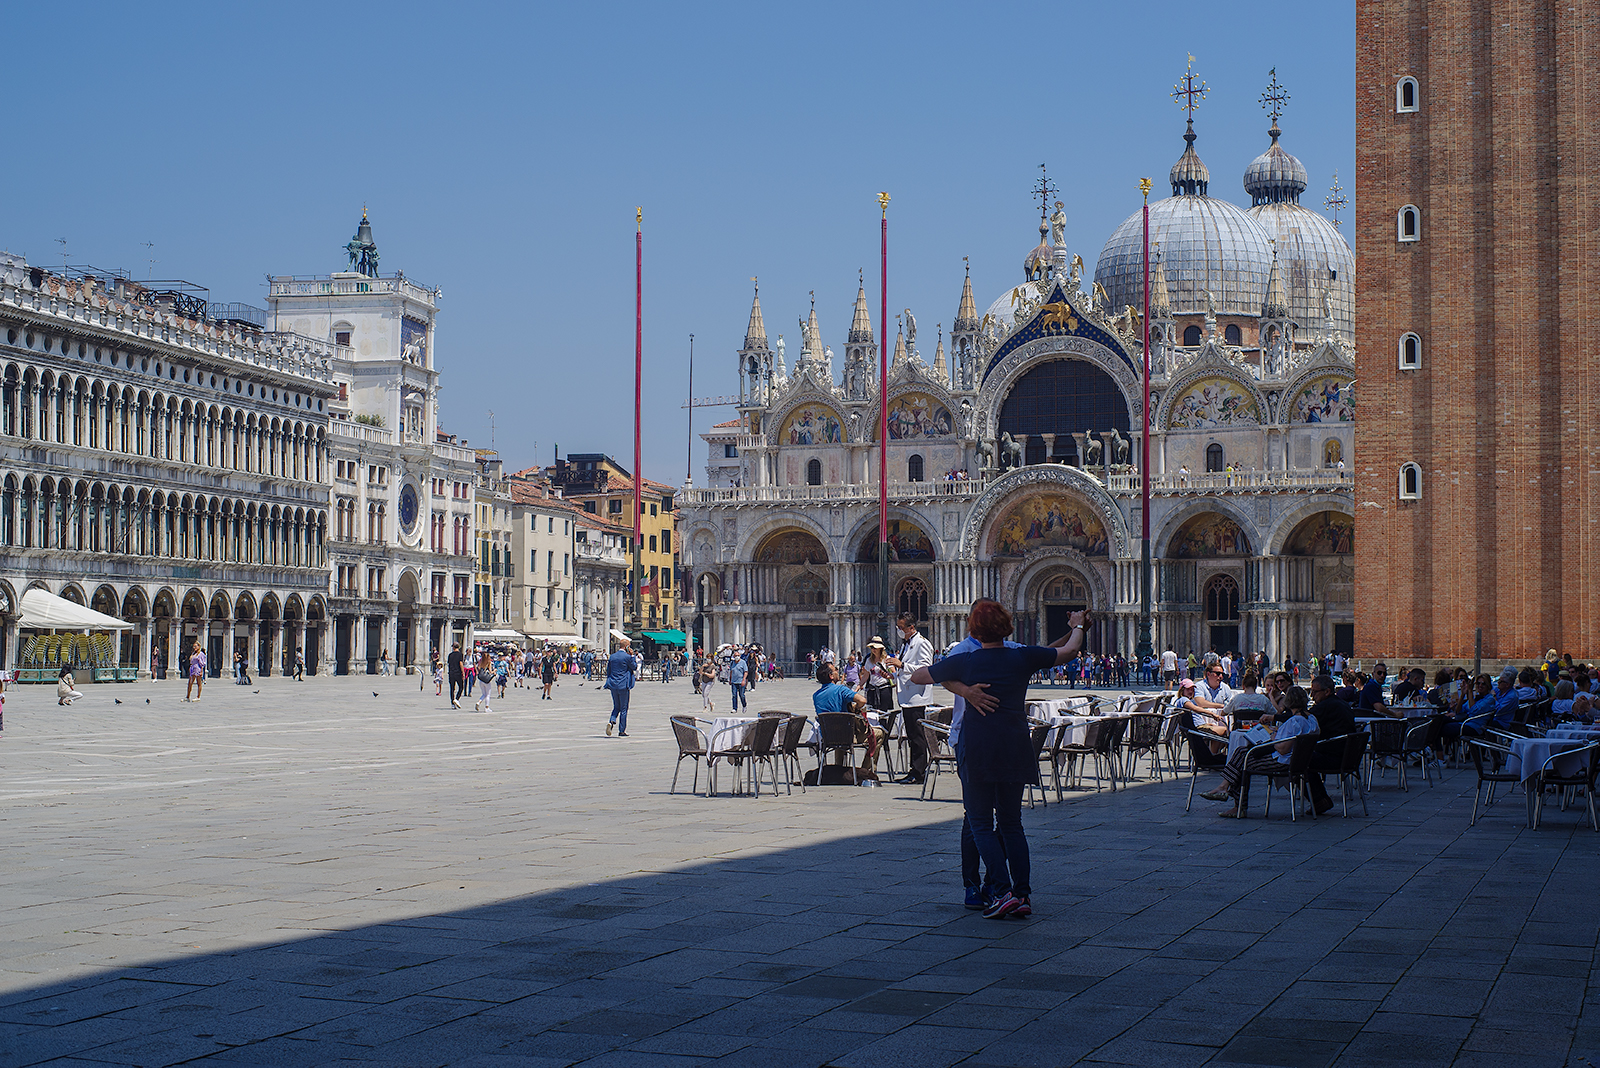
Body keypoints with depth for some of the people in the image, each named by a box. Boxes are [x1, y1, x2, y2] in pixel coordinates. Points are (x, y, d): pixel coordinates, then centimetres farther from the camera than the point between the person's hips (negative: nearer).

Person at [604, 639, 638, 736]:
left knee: (616, 707, 17)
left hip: (613, 685, 5)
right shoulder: (627, 657, -11)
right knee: (624, 709, 5)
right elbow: (634, 667, 1)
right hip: (623, 686, -5)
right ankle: (621, 731, 7)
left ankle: (612, 721, -10)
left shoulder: (612, 656, 6)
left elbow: (608, 671, 12)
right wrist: (632, 655, 2)